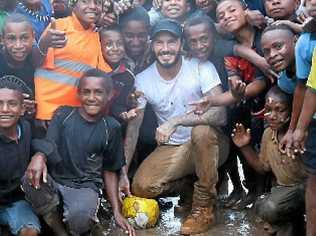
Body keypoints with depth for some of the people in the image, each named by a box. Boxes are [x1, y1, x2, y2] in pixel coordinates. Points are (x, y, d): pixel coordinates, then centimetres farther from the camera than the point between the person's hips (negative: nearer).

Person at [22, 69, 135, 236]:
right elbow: (47, 147, -5)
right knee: (31, 179, -31)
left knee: (80, 215, -35)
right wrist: (39, 157, -32)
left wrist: (117, 212, 0)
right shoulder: (63, 114, 3)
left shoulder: (111, 128, 2)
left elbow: (110, 171, 8)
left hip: (85, 186, -2)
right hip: (53, 180, 2)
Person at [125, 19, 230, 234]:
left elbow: (220, 114, -27)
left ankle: (205, 207, -18)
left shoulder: (202, 68, -15)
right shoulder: (143, 80, -6)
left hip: (208, 144, -3)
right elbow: (133, 128, -2)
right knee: (141, 186, -20)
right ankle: (187, 184, 12)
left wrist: (175, 121, -37)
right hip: (172, 149, 3)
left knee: (201, 129, -37)